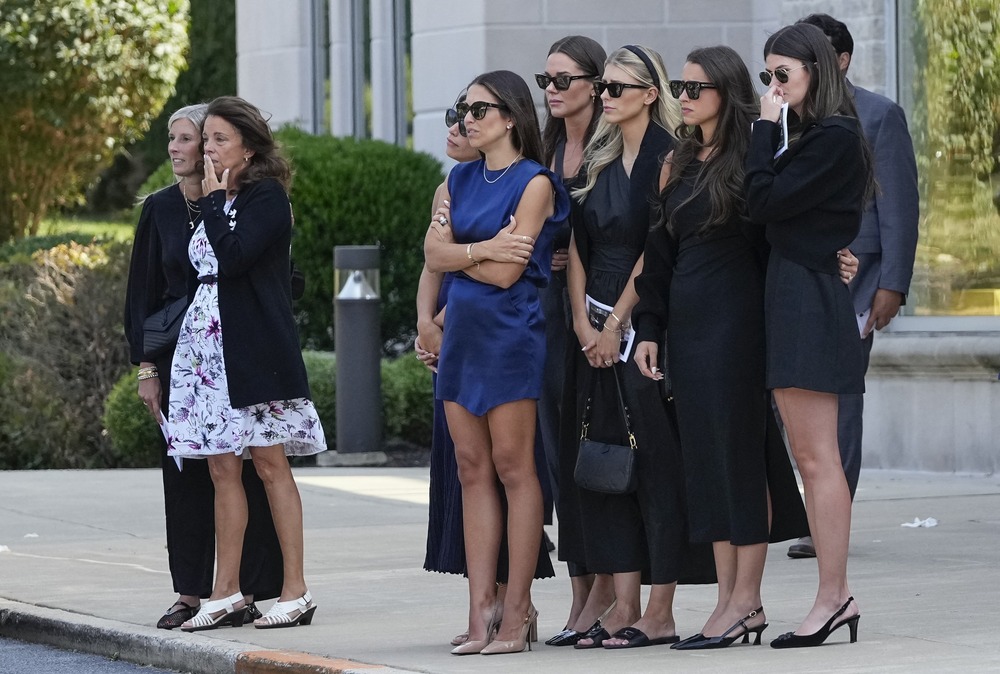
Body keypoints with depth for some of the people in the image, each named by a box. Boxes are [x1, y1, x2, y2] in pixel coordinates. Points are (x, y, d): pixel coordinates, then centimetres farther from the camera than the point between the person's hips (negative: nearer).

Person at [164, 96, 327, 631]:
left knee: (270, 463, -6)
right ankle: (225, 594, 8)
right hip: (208, 341, 8)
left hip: (254, 346, -8)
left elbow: (233, 256, -20)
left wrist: (214, 201, -8)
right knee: (222, 469, 7)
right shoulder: (219, 201, 17)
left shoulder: (266, 197, -7)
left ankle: (295, 591, -4)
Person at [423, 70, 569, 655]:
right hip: (462, 330, 7)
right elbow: (434, 254, 3)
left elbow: (506, 273, -13)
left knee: (513, 468, -6)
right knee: (473, 470, 4)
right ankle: (482, 607, 4)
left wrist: (459, 254, 1)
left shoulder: (533, 183, -7)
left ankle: (518, 609, -4)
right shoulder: (461, 180, 14)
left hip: (511, 331, -7)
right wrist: (485, 248, -11)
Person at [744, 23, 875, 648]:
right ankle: (838, 596, 11)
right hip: (792, 302, 10)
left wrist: (766, 127, -9)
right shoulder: (810, 137, 16)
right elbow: (773, 209, 13)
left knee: (817, 457, -9)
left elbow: (766, 201, -16)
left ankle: (833, 597, -8)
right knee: (810, 458, 9)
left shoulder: (834, 139, -13)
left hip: (810, 302, -10)